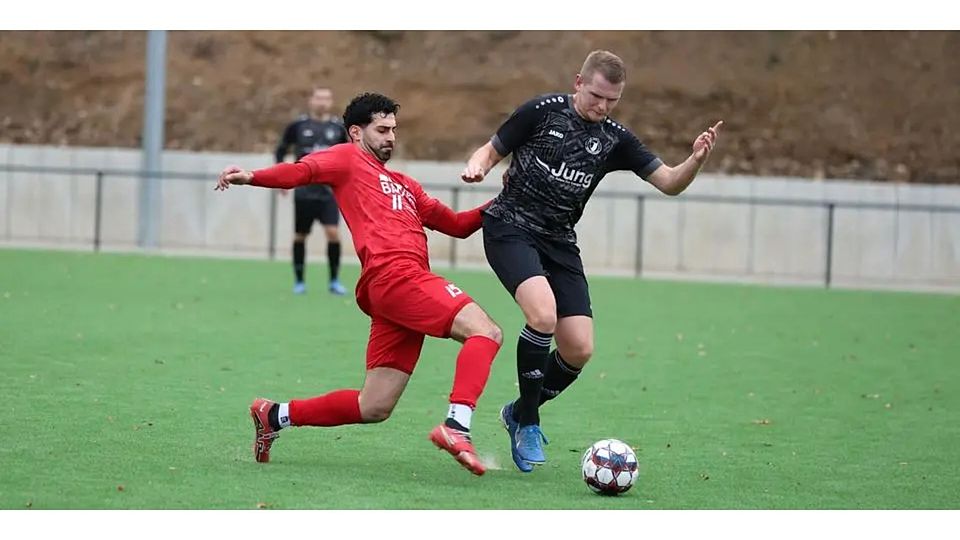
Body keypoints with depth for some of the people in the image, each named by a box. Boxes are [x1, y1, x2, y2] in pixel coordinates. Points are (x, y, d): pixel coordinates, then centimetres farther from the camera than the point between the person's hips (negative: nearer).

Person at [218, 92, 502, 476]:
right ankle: (457, 426, -36)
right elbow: (304, 171, -7)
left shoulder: (404, 185, 33)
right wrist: (251, 177, -24)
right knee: (485, 331, -21)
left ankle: (275, 416, 19)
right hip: (396, 275, -8)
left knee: (373, 408, 7)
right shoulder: (349, 160, 11)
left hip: (402, 283, 8)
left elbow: (457, 225, 35)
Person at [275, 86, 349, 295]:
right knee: (300, 236, 5)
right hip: (303, 190, 0)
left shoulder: (338, 128, 3)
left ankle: (334, 281, -3)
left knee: (333, 233, -14)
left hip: (329, 191, 0)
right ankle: (299, 281, 18)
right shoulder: (297, 126, 0)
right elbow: (281, 150, 10)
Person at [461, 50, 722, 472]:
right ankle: (528, 423, -12)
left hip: (559, 241, 5)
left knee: (579, 349, -5)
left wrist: (695, 160, -19)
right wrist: (477, 166, -20)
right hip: (510, 228, -5)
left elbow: (669, 183, 2)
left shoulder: (614, 139, 5)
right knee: (543, 313, -29)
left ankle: (520, 412, 21)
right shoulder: (542, 111, -6)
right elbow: (492, 150, 3)